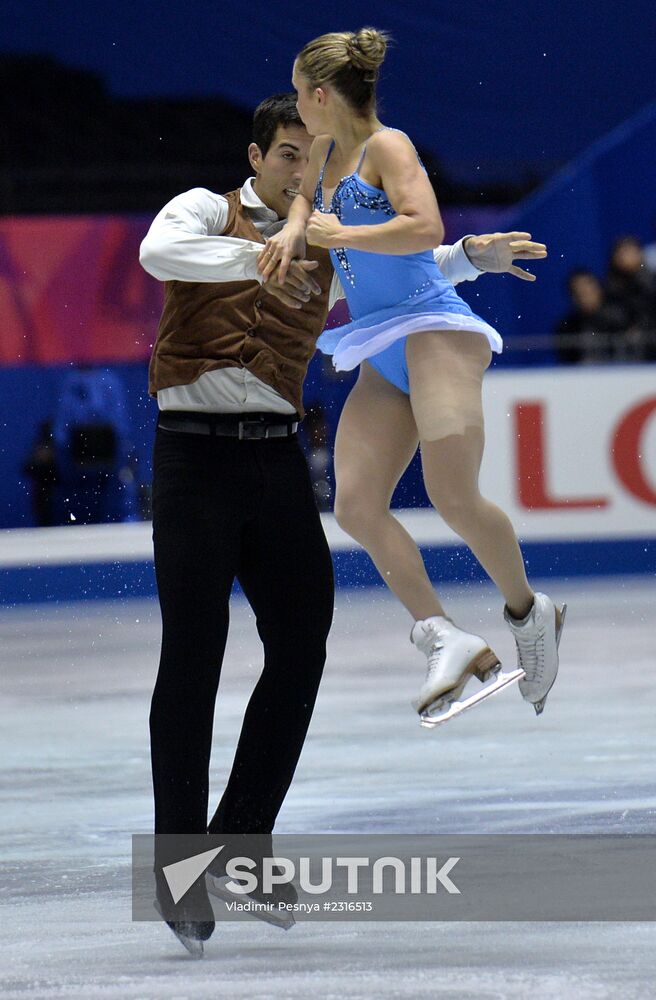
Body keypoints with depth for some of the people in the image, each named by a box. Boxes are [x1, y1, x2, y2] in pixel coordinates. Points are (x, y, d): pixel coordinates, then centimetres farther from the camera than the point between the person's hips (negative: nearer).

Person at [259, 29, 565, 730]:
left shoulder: (387, 146, -6)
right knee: (355, 506, -7)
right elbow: (307, 194, 40)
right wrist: (293, 231, 18)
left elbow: (426, 227, -20)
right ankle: (446, 641, -10)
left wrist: (339, 235, -12)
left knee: (453, 495, -19)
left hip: (433, 329, -9)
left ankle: (528, 613, 3)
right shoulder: (326, 148, 17)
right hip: (384, 356, 9)